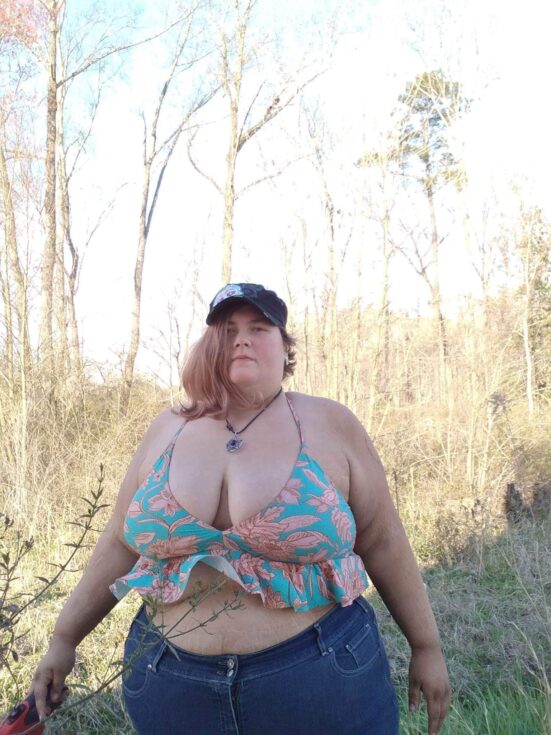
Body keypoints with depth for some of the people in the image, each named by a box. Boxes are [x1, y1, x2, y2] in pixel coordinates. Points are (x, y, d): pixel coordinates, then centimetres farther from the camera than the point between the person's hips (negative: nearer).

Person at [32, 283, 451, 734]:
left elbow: (383, 541, 0)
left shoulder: (330, 425, -5)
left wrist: (426, 645, 4)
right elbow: (121, 544, 9)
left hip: (318, 677, -2)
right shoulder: (166, 431, 2)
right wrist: (65, 638, 10)